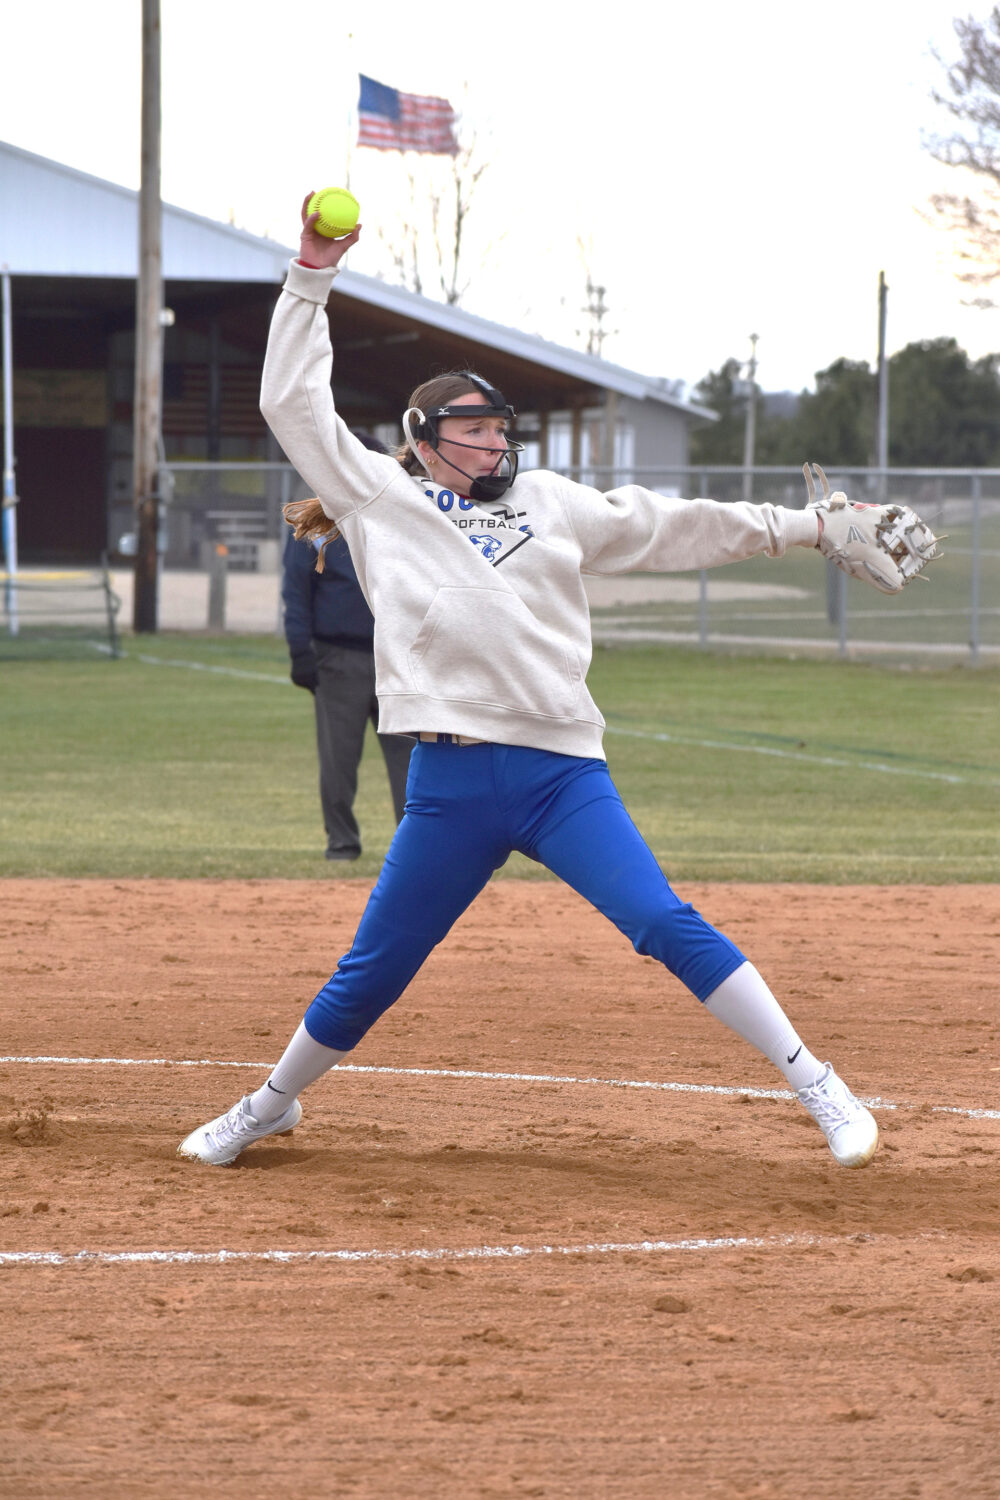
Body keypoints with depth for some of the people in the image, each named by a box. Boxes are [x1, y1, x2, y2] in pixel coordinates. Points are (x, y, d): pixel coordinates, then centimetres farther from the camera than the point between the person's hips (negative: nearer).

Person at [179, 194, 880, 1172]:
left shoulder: (552, 505, 18)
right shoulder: (381, 496, 13)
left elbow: (670, 530, 21)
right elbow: (292, 403, 12)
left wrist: (808, 526, 21)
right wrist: (312, 280, 10)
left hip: (562, 770, 1)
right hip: (449, 785, -1)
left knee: (670, 927, -11)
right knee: (370, 974, 5)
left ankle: (819, 1089, -8)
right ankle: (272, 1107, 28)